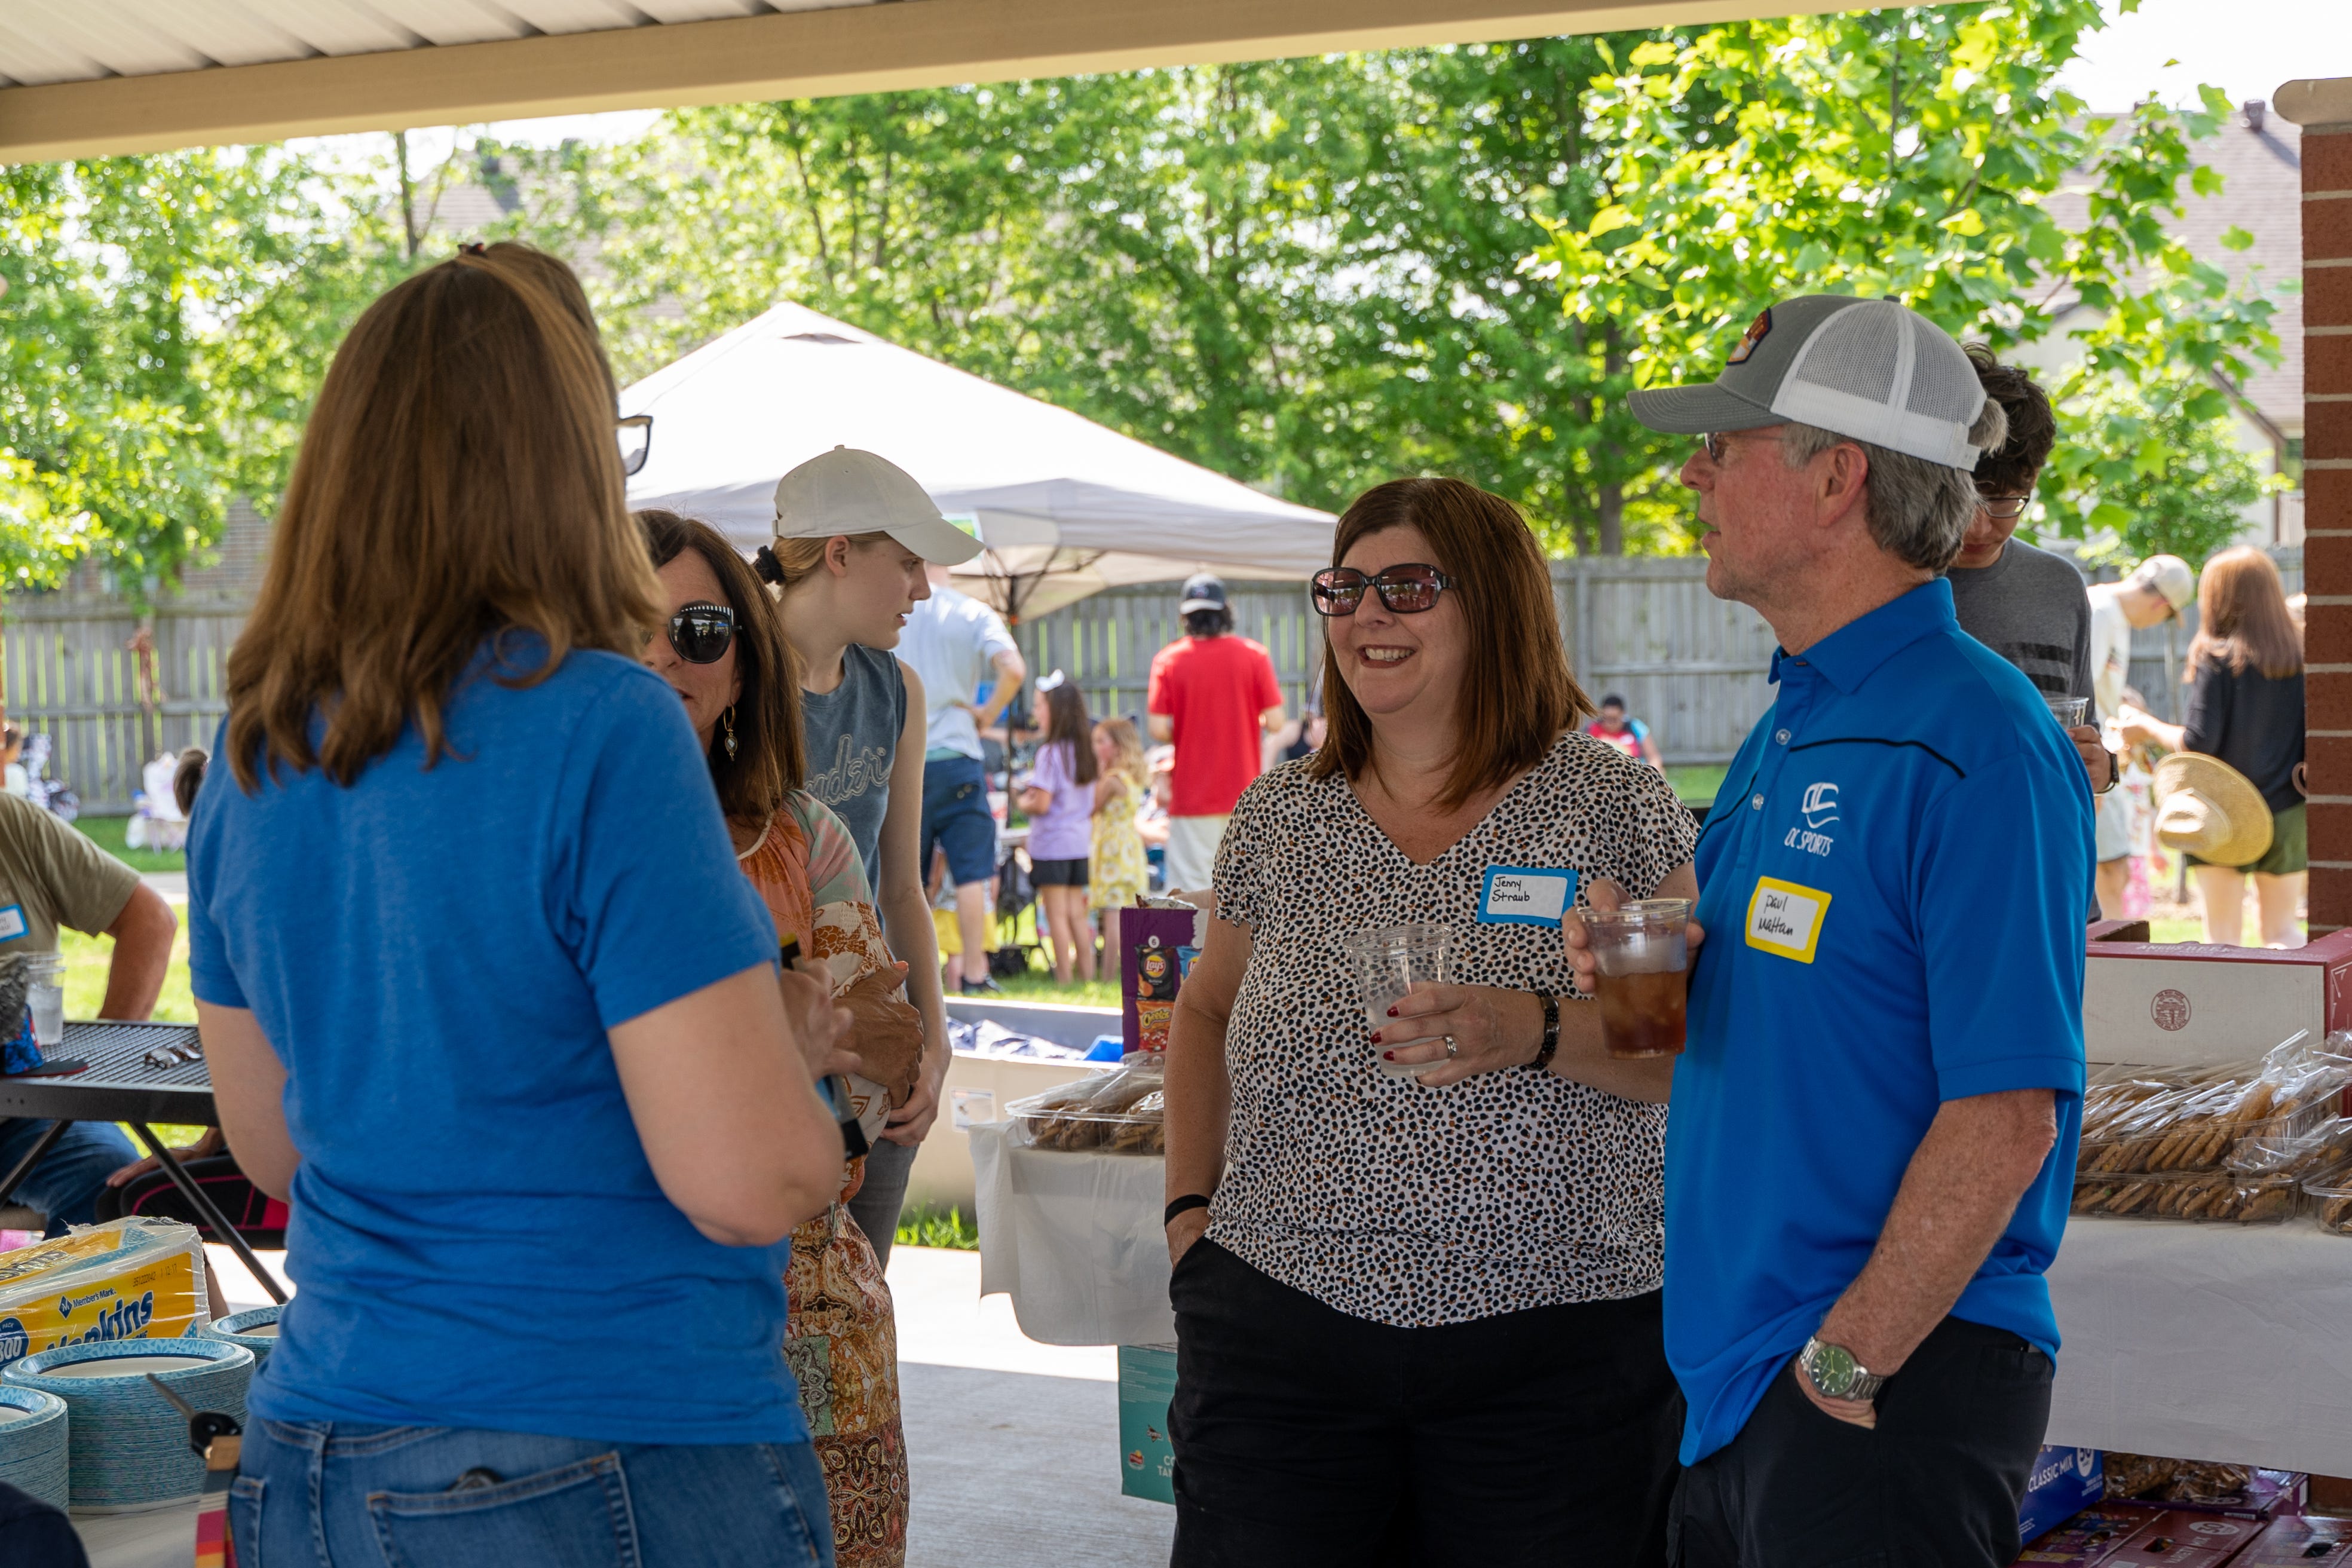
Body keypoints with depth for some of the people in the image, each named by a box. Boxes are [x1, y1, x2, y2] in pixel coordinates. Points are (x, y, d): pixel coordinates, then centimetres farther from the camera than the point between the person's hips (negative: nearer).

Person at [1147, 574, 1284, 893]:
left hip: (1193, 798, -1)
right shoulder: (1254, 656, -2)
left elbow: (1158, 729, -11)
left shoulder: (1168, 660, -5)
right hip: (1244, 793, 1)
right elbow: (1275, 722, -6)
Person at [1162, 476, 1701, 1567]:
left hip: (1554, 1349, -2)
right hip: (1281, 1342, 3)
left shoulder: (1611, 807, -1)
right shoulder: (1277, 818, 9)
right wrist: (1189, 1205, 10)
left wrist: (1543, 1033, -22)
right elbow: (1209, 1009, 22)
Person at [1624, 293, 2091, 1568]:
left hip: (1896, 1378, -9)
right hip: (1729, 1370, 9)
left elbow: (2008, 1115, -22)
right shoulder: (1791, 726, 13)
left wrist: (1845, 1363, -20)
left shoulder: (1975, 746, -16)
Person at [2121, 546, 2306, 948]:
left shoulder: (2217, 658, -11)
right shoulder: (2299, 655, 1)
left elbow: (2198, 743, -13)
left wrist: (2148, 728, 2)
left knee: (2223, 935, 5)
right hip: (2288, 814, 4)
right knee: (2283, 931, 13)